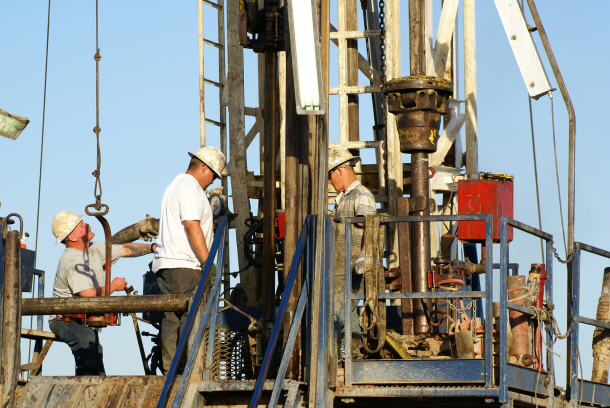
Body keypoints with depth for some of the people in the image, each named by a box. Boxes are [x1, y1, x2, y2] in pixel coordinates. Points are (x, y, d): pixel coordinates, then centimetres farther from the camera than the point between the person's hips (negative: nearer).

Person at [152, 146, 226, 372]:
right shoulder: (190, 188, -9)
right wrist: (207, 261, -18)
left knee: (173, 319, 7)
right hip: (184, 265, -11)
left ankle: (170, 370, 6)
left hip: (166, 266, 11)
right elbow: (192, 226, -18)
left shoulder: (176, 185, 25)